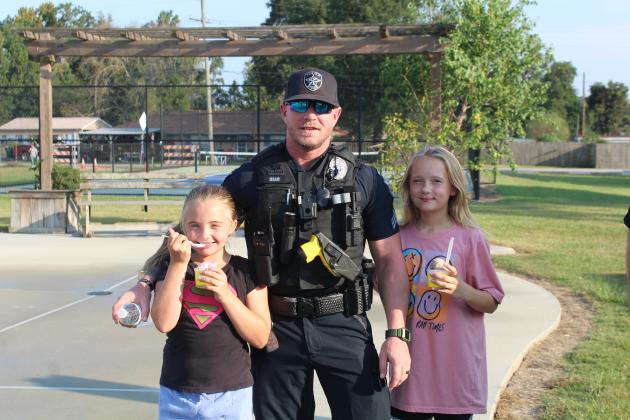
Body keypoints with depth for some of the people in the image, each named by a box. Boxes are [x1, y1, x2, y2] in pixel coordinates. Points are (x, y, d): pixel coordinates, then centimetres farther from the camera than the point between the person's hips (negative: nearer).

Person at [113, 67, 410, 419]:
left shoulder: (364, 180, 2)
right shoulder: (253, 178, 2)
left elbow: (390, 260, 3)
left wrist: (397, 334, -5)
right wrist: (146, 284, -9)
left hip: (344, 326, 0)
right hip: (277, 327, 1)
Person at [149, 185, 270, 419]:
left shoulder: (246, 272, 0)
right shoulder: (171, 268, 2)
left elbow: (260, 338, -6)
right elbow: (164, 323, -13)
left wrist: (224, 293, -15)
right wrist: (178, 264, -15)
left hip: (232, 395, -1)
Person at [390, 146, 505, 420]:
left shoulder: (469, 238, -8)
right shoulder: (400, 237, 2)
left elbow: (491, 303, -3)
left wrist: (460, 289, -21)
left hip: (454, 364, -3)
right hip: (412, 364, 3)